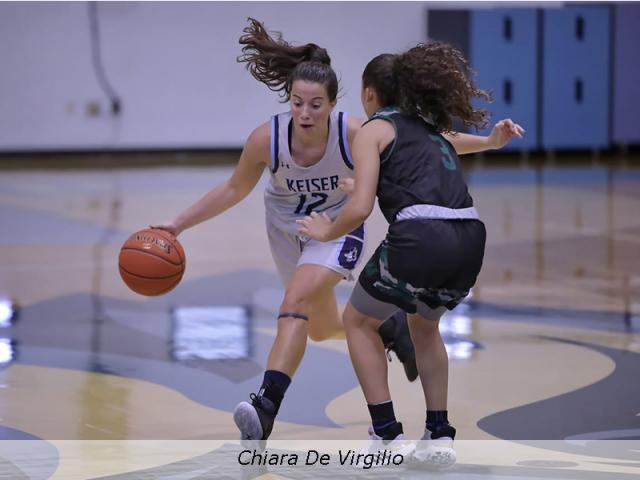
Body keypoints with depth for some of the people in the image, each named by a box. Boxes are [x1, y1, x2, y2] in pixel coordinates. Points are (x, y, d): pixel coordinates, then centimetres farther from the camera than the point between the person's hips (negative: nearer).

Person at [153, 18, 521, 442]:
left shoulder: (355, 134, -30)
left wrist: (486, 141, -24)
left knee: (296, 302, -29)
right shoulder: (267, 138, -26)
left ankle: (266, 408, -36)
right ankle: (389, 329, 47)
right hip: (287, 229, 4)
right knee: (323, 330, 16)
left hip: (338, 229, -3)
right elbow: (234, 190, -8)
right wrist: (179, 225, -12)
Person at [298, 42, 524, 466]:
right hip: (470, 240, 7)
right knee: (425, 325, 35)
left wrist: (327, 232, 15)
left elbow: (360, 208, -1)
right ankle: (439, 437, 27)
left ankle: (388, 436, 13)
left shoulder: (374, 130, 9)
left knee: (358, 322, 20)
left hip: (421, 239, -6)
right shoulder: (432, 128, 30)